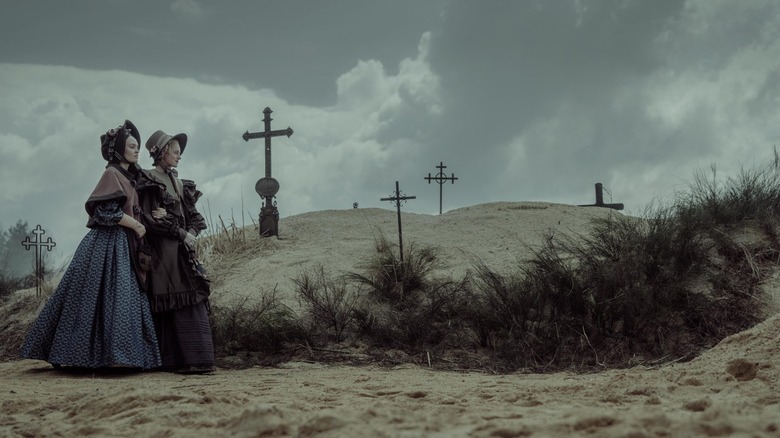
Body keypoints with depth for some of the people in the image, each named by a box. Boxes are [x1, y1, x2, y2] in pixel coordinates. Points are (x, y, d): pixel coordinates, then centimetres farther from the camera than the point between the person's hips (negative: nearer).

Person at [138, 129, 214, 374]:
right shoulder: (149, 182, -3)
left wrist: (191, 233, -4)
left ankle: (195, 359, 2)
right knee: (171, 304, -9)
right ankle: (175, 361, -8)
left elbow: (195, 217, 17)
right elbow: (150, 218, -12)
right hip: (163, 251, -7)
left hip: (184, 250, 7)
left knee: (193, 299, 1)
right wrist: (181, 233, -11)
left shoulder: (180, 184, 19)